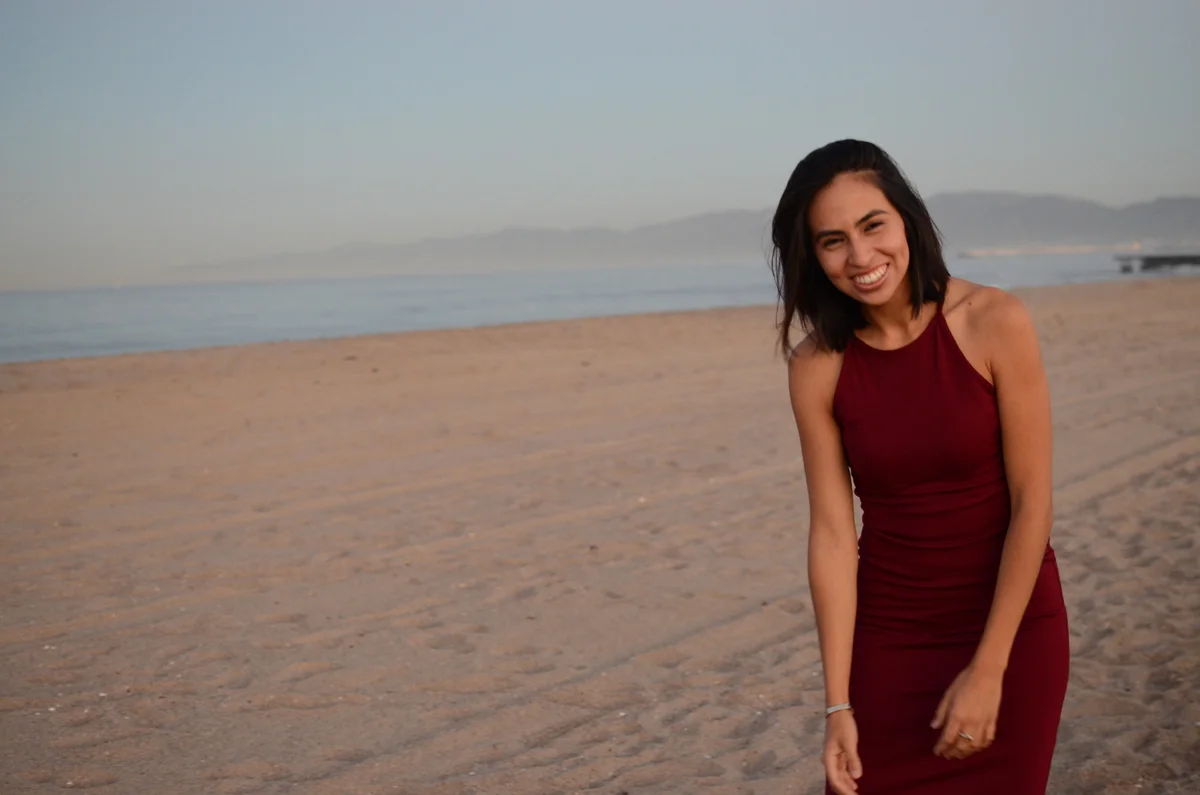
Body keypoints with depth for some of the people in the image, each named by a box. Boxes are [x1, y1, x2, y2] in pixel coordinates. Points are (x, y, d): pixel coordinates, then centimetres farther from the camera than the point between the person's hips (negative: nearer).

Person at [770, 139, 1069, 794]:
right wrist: (837, 705, -10)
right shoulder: (817, 366, -9)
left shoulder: (994, 323, -15)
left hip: (1012, 625, -1)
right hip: (887, 634, 1)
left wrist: (988, 669, -14)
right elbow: (832, 532, -9)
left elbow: (1032, 502, -14)